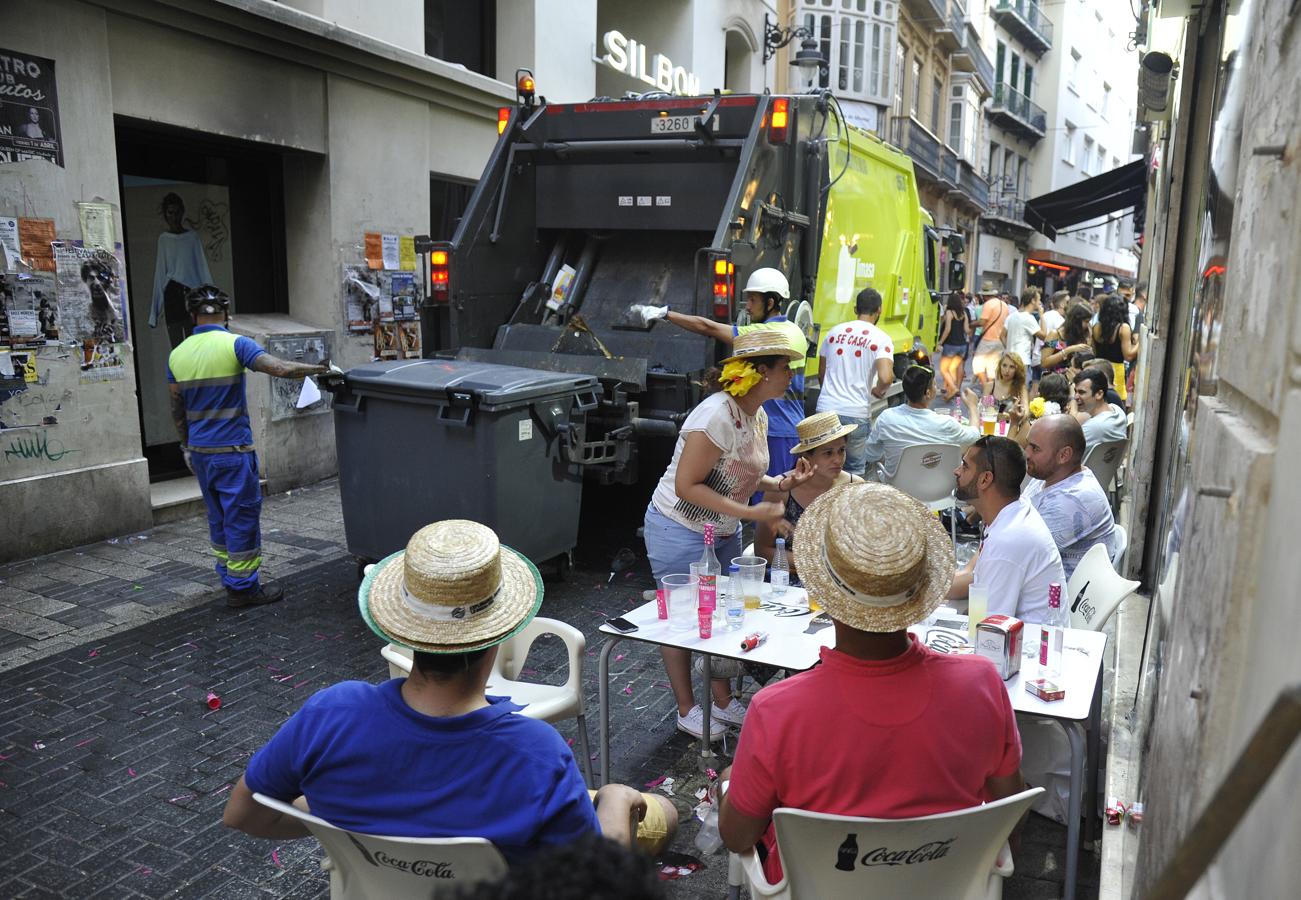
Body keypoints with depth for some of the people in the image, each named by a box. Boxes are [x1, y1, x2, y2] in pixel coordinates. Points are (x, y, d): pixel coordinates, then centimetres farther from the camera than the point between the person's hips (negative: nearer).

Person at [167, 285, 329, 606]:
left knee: (218, 517, 17)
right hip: (232, 450, -6)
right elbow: (279, 368, -25)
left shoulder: (177, 355, 6)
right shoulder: (235, 345, -12)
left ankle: (229, 578, 26)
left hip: (199, 450, 6)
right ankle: (243, 587, 7)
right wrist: (320, 368, -15)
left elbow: (177, 410, 12)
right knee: (242, 517, 2)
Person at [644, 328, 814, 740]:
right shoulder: (718, 416, -26)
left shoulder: (757, 416, 4)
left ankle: (723, 701, 32)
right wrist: (749, 513, -28)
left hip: (723, 531, 9)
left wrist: (782, 482, -2)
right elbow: (687, 485, -26)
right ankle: (687, 710, 23)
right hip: (680, 532, -9)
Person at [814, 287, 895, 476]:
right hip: (856, 414, -3)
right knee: (854, 470, 14)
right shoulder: (882, 339, -4)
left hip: (825, 409, 3)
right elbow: (886, 378, -18)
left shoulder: (834, 332, 10)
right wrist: (878, 391, 4)